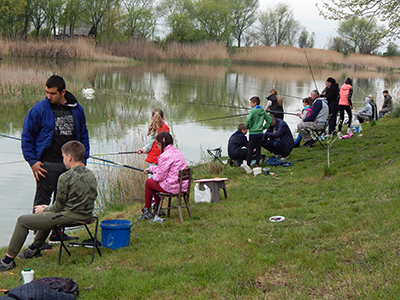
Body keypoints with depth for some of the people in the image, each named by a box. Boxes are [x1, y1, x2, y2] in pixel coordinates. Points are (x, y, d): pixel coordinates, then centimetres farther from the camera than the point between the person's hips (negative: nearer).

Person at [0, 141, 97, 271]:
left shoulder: (65, 177, -18)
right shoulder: (91, 175, 6)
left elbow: (59, 207, -12)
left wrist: (44, 210, 11)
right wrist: (49, 208, 18)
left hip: (69, 218, -9)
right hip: (86, 216, 9)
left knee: (23, 220, 6)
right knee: (49, 215, 37)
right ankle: (34, 248, 47)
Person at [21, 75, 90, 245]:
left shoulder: (76, 109, 6)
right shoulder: (39, 109, -6)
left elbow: (83, 135, 16)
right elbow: (27, 137, -2)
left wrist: (83, 159, 10)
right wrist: (32, 161, -8)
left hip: (70, 164, 4)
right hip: (47, 165, -4)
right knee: (42, 200, -2)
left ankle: (58, 233, 25)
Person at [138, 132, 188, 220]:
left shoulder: (165, 156, -19)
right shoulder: (176, 151, 11)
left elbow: (160, 177, -16)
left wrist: (153, 176, 7)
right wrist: (151, 168, 34)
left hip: (172, 187, -9)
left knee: (148, 182, 12)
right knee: (155, 181, 28)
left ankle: (147, 211, 22)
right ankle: (157, 209, 35)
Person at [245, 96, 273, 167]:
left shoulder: (253, 111, -13)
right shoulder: (263, 111, 8)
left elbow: (248, 120, -28)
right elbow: (270, 120, 13)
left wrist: (247, 127, -10)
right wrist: (264, 127, 14)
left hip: (253, 133, -6)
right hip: (260, 133, 6)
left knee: (250, 149, -1)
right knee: (258, 149, 11)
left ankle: (248, 164, -1)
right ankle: (257, 163, 13)